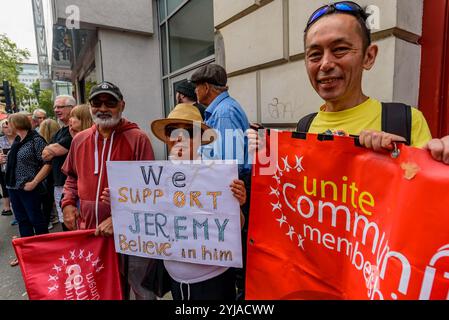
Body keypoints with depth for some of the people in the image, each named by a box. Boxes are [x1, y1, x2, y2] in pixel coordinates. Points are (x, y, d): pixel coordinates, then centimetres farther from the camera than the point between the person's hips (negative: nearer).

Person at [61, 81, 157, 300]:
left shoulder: (138, 139, -11)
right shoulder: (79, 140, 6)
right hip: (88, 230, 5)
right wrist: (68, 203, 5)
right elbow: (72, 176, 21)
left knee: (141, 288, 12)